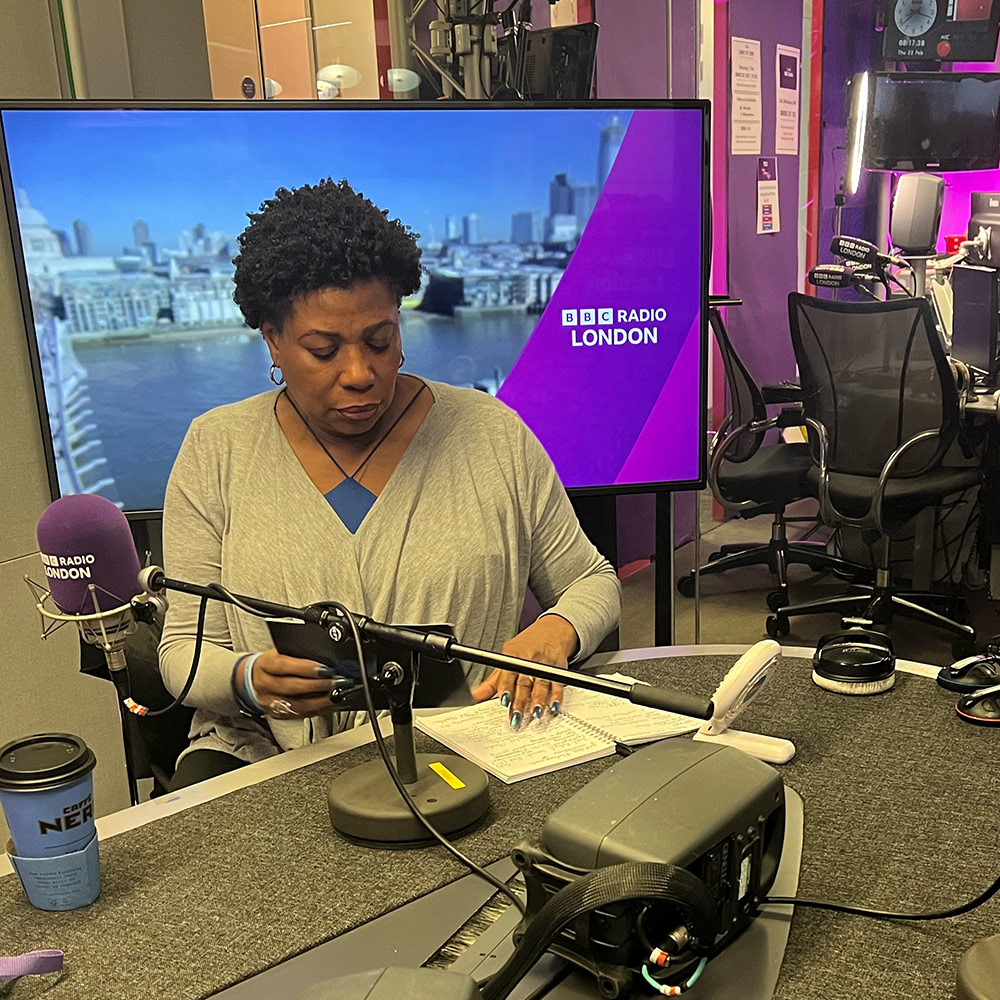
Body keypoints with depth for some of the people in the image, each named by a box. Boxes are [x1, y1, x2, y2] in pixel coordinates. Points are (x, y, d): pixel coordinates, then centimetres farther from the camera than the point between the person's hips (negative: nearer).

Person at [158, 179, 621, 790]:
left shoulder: (491, 435, 2)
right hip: (268, 763, 0)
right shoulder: (217, 450, 3)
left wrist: (553, 632, -13)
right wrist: (249, 681, -20)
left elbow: (593, 582, 11)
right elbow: (184, 652, 3)